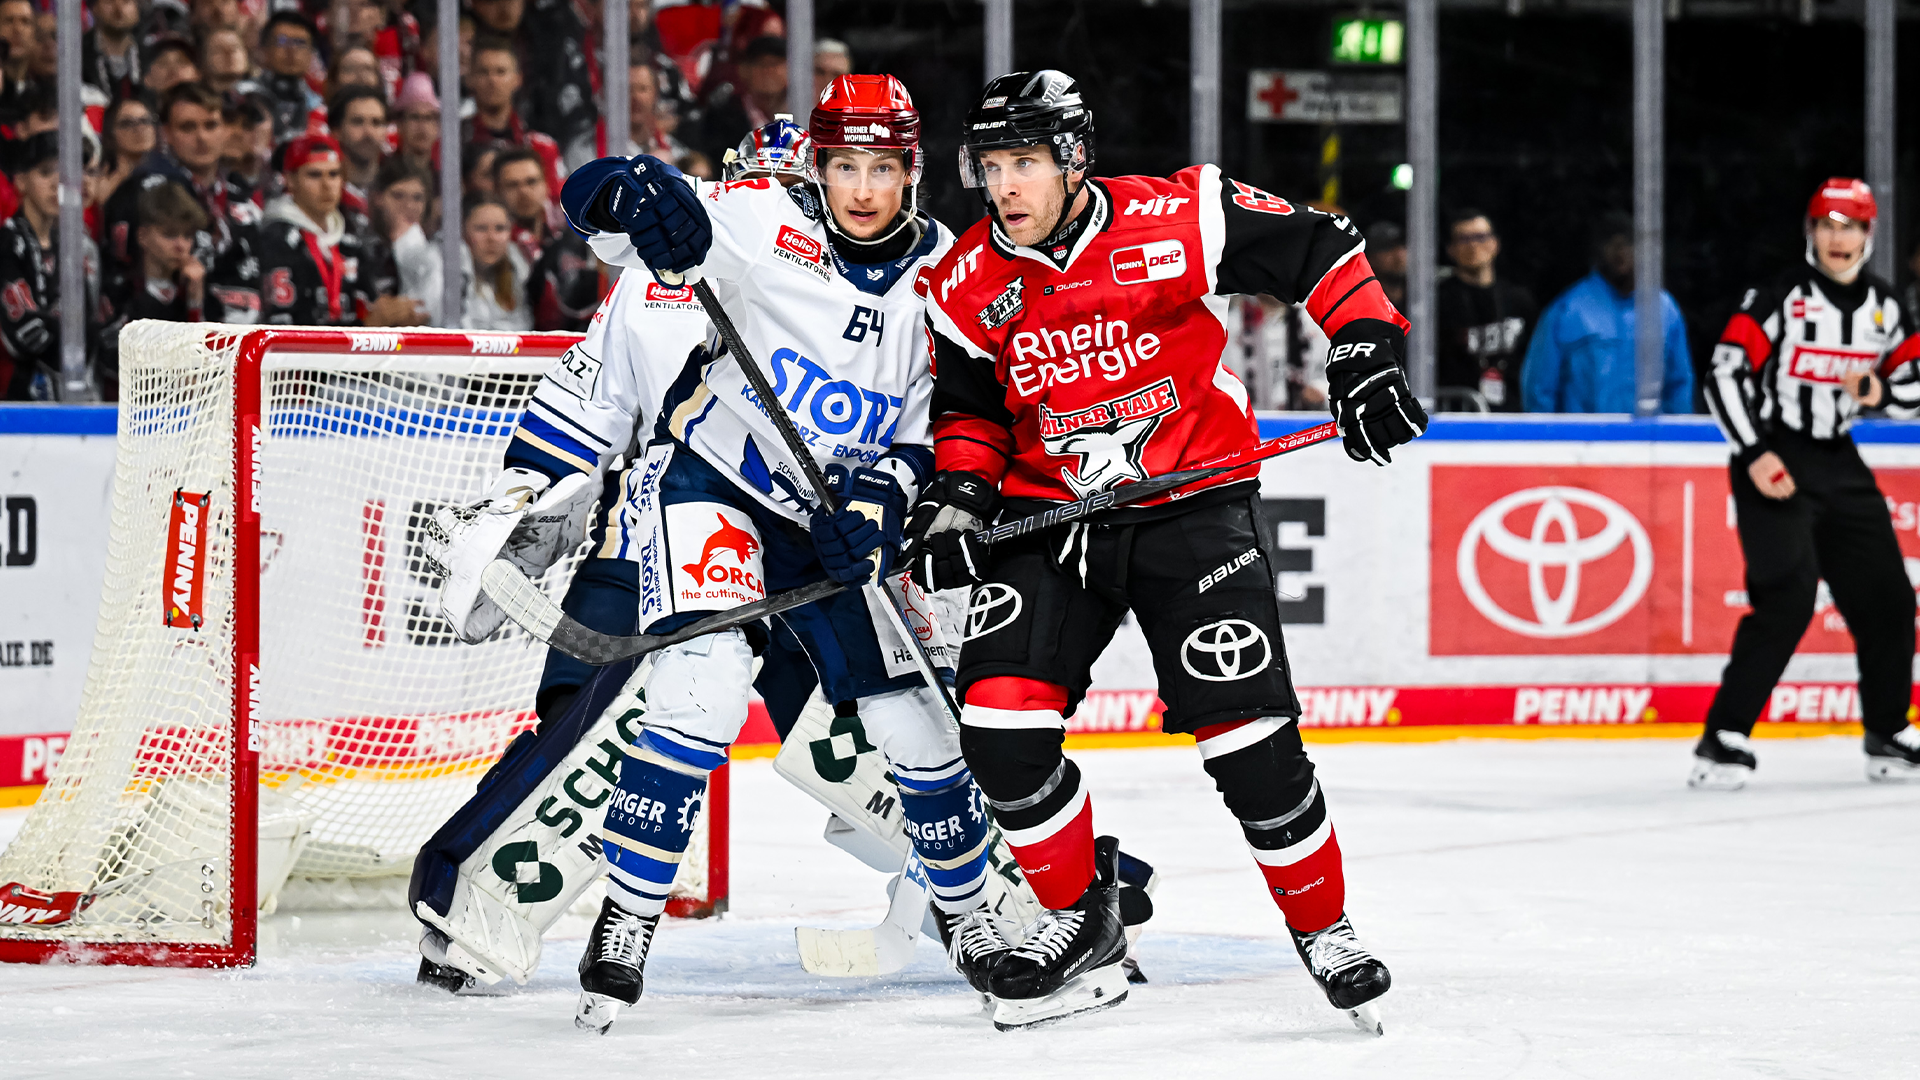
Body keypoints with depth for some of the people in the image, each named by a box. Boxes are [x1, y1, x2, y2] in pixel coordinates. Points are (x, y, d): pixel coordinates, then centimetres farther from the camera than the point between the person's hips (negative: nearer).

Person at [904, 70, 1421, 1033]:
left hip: (1194, 507, -4)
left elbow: (1322, 251, -6)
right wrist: (955, 496, -4)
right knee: (999, 726, -12)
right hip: (1049, 516, 4)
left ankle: (1324, 929, 9)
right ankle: (1083, 922, 9)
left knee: (1246, 733, -12)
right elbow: (971, 407, 12)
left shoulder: (1176, 222, -14)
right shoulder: (966, 287, -1)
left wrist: (1366, 355, -13)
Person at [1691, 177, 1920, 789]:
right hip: (1771, 461, -6)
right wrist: (1754, 456, -21)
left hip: (1838, 464, 7)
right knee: (1789, 595, -21)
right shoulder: (1779, 299, -10)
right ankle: (1723, 740, -19)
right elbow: (1724, 375, -14)